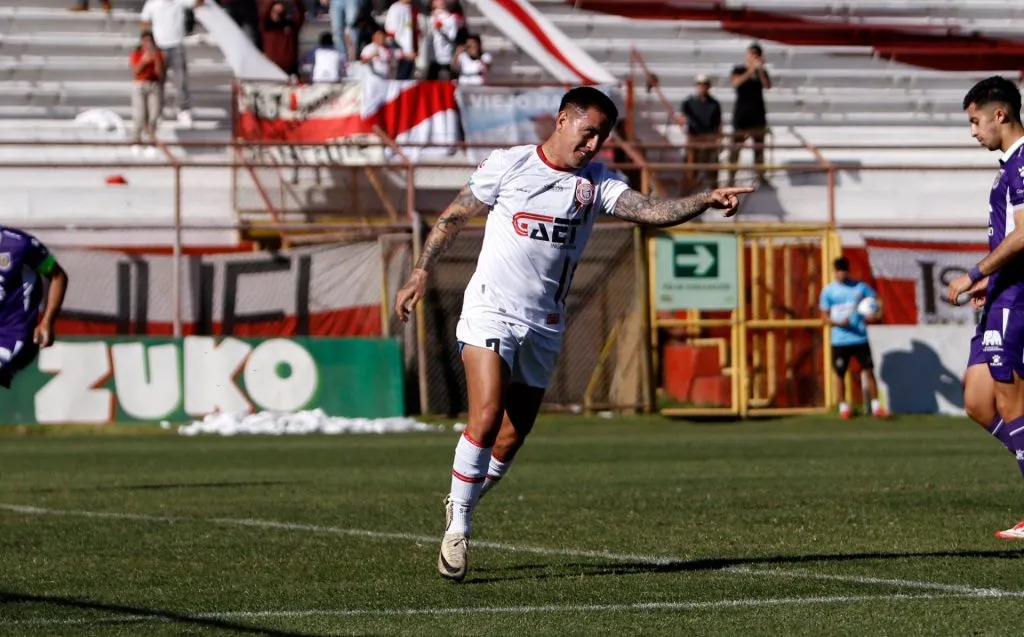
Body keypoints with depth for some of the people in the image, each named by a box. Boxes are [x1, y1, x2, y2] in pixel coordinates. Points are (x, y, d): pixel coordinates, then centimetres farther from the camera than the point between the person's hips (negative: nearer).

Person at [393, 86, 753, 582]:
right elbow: (453, 217, 8)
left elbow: (653, 212, -12)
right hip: (490, 312, -4)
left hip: (544, 327, 4)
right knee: (486, 419, -21)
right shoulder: (509, 165, -3)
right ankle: (458, 527, -10)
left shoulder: (596, 183, 3)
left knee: (511, 440, 7)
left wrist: (707, 201, -28)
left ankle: (460, 507, 31)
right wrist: (421, 273, 2)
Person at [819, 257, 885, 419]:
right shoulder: (828, 290, 2)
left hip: (860, 338, 0)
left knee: (868, 371, -3)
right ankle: (843, 406, 17)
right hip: (840, 340, 0)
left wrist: (873, 316, -14)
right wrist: (837, 322, -18)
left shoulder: (860, 287, 4)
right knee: (840, 374, 4)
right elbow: (824, 315, 2)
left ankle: (876, 405, 2)